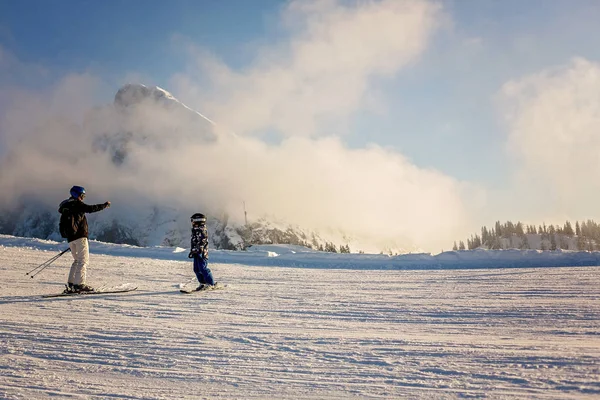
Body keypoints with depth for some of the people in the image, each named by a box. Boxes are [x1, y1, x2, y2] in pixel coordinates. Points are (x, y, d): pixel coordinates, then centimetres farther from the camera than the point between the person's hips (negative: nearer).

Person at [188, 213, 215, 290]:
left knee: (203, 268, -9)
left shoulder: (202, 230, -13)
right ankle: (203, 283, 17)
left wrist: (194, 250, -23)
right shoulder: (195, 230, 17)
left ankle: (211, 284, -2)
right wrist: (192, 251, 24)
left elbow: (202, 242, -21)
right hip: (196, 253, 10)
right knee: (196, 269, 10)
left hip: (201, 253, -10)